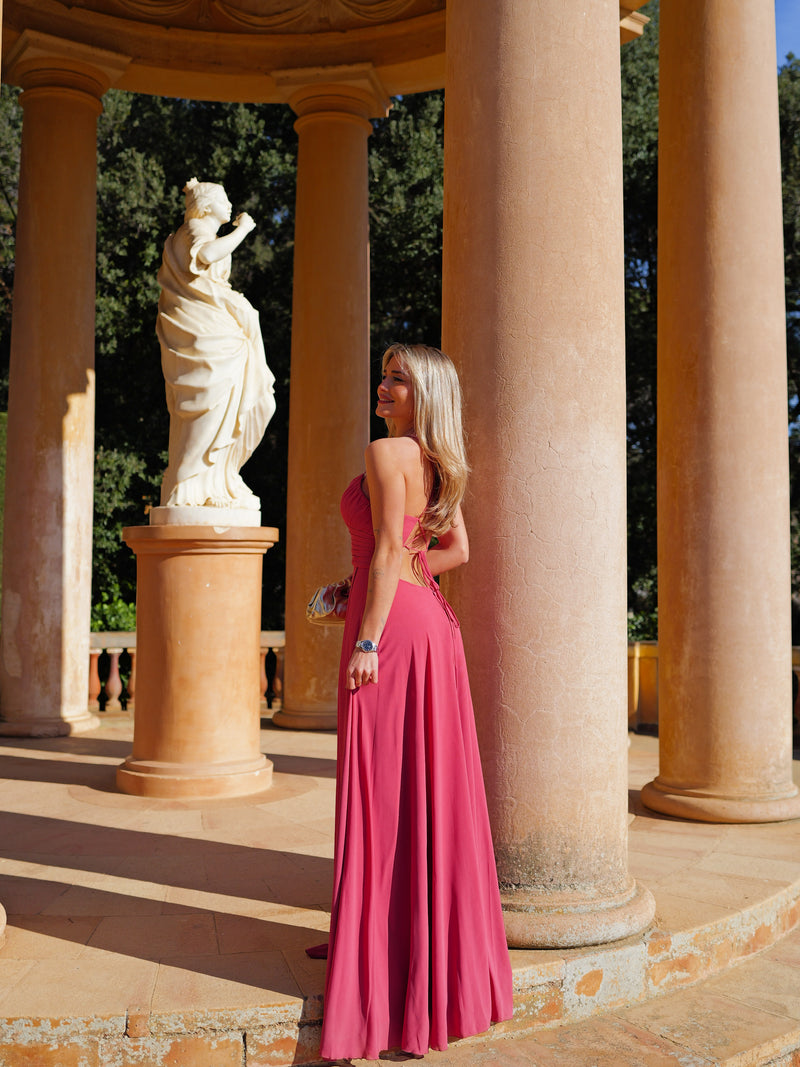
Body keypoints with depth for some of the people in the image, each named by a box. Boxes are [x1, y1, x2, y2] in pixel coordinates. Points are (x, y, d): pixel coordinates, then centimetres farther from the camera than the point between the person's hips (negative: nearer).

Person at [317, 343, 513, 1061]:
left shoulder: (386, 453, -10)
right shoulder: (438, 465, 15)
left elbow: (389, 549, -18)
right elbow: (457, 550, 15)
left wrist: (367, 639, -19)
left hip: (392, 625, -9)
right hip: (431, 621, 9)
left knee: (382, 786, -2)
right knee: (426, 785, 14)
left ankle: (384, 950, 8)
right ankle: (437, 940, 26)